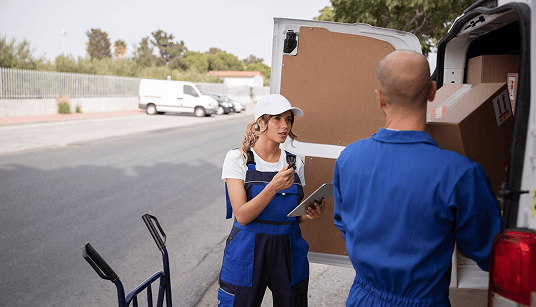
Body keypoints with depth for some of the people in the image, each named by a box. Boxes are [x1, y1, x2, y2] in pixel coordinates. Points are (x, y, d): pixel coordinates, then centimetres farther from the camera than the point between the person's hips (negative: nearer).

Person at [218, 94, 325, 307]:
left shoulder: (295, 163, 5)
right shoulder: (238, 159, -6)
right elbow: (242, 216, -15)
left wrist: (310, 214, -9)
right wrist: (273, 187, -27)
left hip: (288, 252, 3)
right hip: (247, 253, -3)